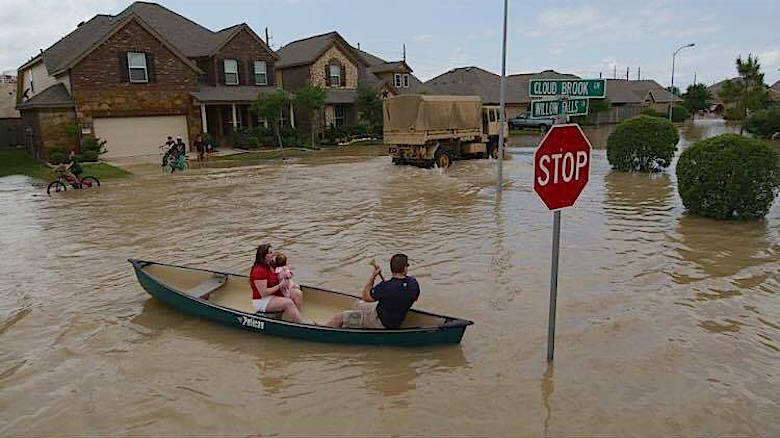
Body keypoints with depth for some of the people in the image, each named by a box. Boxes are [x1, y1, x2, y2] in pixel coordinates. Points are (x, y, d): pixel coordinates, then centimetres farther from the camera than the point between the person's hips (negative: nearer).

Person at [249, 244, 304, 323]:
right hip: (262, 302, -10)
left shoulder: (268, 267, 11)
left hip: (272, 297, 10)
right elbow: (263, 293, -24)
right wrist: (280, 285, -18)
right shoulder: (259, 271, -21)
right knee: (289, 303, -25)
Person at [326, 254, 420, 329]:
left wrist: (372, 276, -14)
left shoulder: (386, 287, -33)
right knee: (358, 305, 27)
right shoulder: (414, 282, -15)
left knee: (339, 318, -3)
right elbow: (415, 298, 8)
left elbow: (366, 297, -15)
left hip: (382, 323, -8)